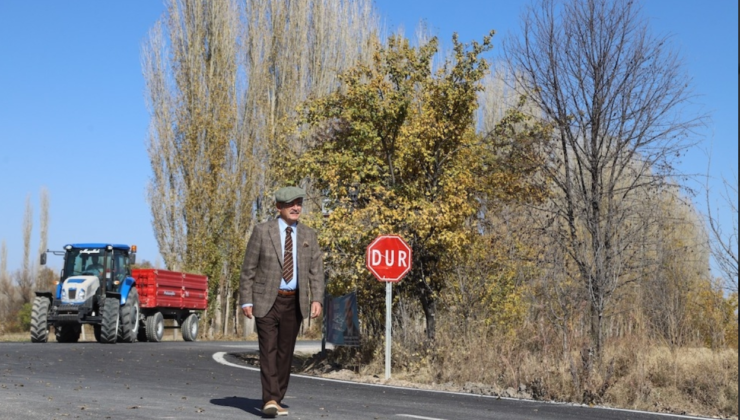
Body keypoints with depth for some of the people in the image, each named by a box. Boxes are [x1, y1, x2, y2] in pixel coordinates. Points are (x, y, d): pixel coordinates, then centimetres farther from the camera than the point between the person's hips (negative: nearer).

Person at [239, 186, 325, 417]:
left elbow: (316, 270, 5)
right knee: (268, 350, -11)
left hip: (294, 302, 4)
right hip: (266, 300, -3)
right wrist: (246, 301, -8)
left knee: (285, 352, 7)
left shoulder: (308, 235, 7)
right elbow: (248, 269, -2)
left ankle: (277, 400, 15)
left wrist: (316, 299, -8)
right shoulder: (262, 231, -3)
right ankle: (270, 400, -15)